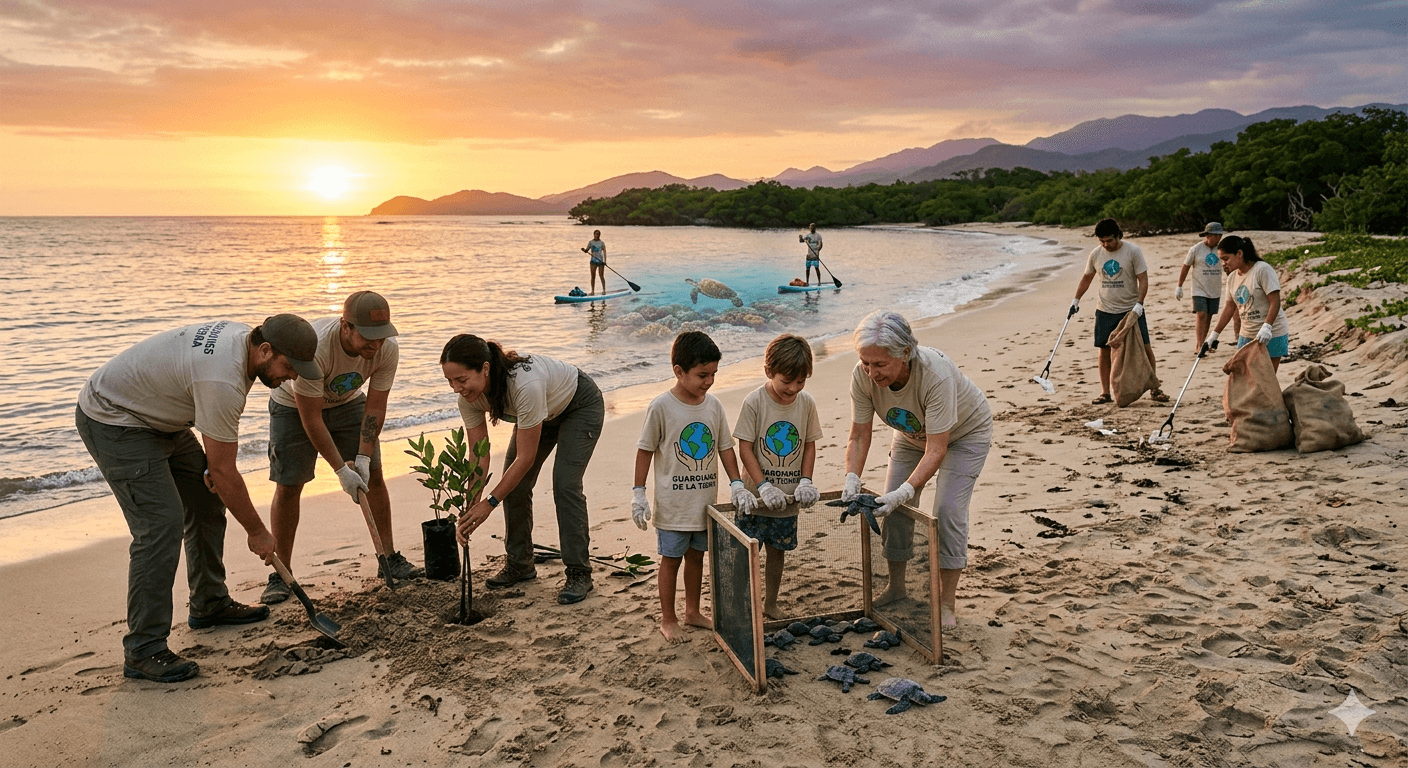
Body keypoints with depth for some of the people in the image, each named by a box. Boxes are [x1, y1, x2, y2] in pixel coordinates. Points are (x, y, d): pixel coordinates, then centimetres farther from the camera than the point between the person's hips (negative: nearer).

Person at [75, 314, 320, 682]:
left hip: (158, 417, 10)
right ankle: (143, 650, -12)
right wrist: (258, 533, -16)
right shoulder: (223, 381, -35)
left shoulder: (242, 335, -6)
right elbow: (225, 472, -27)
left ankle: (210, 604, 28)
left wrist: (215, 464, 2)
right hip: (112, 421, -10)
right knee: (162, 522, -19)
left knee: (207, 501, 13)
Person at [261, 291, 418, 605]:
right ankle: (280, 575, 4)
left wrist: (363, 458, -24)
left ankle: (390, 559, 11)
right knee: (288, 486, -7)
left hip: (347, 402, 4)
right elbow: (310, 419, -32)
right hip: (295, 406, -4)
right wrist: (341, 469, -29)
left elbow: (375, 408, -17)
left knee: (373, 474, 0)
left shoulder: (387, 348, -27)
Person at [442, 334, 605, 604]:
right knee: (513, 484, -3)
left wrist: (490, 502, -30)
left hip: (581, 406, -6)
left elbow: (526, 458, -35)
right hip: (546, 410, 6)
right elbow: (479, 457, -15)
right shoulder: (469, 397, -24)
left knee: (565, 485, -17)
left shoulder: (525, 384, -44)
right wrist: (471, 507, -23)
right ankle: (519, 564, 14)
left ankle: (579, 573, -6)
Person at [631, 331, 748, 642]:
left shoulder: (714, 405, -1)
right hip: (673, 504, -5)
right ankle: (668, 619, 23)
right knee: (671, 559, 8)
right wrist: (638, 494, -8)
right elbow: (645, 450, -8)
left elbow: (725, 448, 5)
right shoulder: (661, 407, -15)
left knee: (696, 556, 18)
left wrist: (737, 485, -5)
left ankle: (693, 611, 35)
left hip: (705, 501, 5)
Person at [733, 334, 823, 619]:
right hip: (757, 496, -4)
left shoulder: (806, 402, -3)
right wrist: (764, 487, -19)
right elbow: (745, 448, -13)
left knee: (776, 550, 17)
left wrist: (805, 482, -6)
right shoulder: (754, 402, -15)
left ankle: (770, 604, 32)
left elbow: (809, 445, 6)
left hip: (789, 497, 4)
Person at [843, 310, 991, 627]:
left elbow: (936, 449, -40)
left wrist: (904, 492, -50)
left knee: (948, 511, -14)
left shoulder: (936, 374, -43)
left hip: (964, 432, -5)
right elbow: (859, 437, -20)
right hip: (913, 433, 5)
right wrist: (852, 479, -36)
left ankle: (947, 603, 0)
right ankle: (896, 587, 21)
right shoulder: (863, 376, -29)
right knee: (894, 508, 0)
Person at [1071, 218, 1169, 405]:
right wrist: (1075, 300, 14)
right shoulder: (1096, 253, 2)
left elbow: (1143, 279, -10)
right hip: (1105, 311, 3)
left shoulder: (1133, 251, -9)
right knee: (1105, 350, 2)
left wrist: (1139, 304, -20)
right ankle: (1105, 392, 11)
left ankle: (1154, 389, 9)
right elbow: (1086, 278, 17)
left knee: (1145, 348, -2)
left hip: (1131, 310, -3)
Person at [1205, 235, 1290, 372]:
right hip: (1246, 335, 6)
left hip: (1271, 335, -6)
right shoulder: (1232, 277, 8)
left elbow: (1275, 302, -18)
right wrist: (1214, 334, 16)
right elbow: (1230, 307, 16)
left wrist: (1266, 327, -30)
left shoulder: (1263, 269, -13)